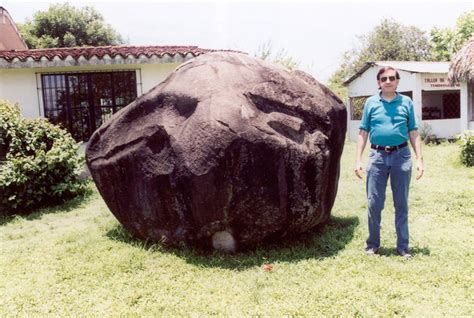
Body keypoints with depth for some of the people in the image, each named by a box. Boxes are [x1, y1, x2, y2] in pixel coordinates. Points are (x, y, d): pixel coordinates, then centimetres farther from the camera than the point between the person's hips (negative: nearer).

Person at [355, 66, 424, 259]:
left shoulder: (406, 102, 6)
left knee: (401, 204, 8)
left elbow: (413, 133, 7)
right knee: (374, 203, 4)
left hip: (401, 155, 0)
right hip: (377, 156, 0)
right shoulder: (371, 102, 5)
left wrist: (419, 159, 0)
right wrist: (358, 159, -2)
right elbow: (363, 132, 4)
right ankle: (373, 244, 18)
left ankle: (403, 246, 19)